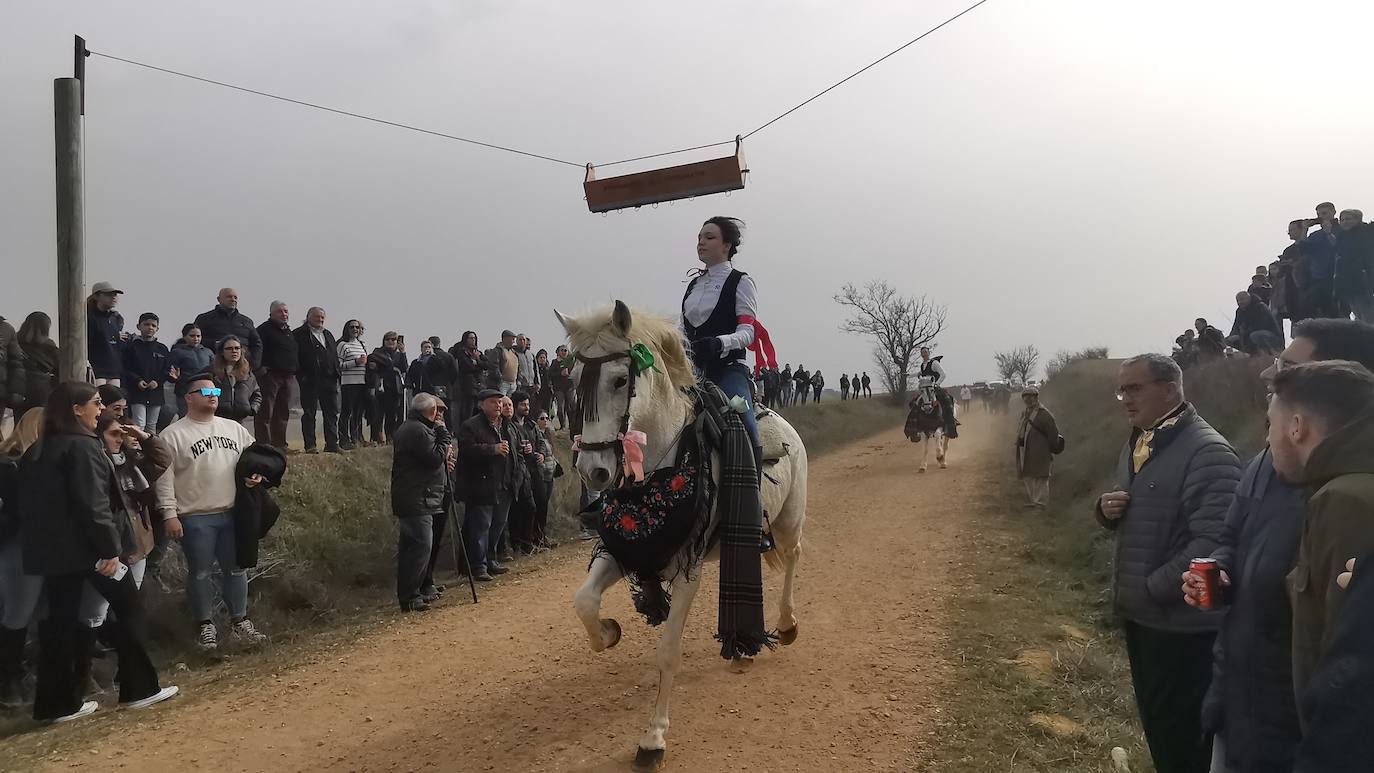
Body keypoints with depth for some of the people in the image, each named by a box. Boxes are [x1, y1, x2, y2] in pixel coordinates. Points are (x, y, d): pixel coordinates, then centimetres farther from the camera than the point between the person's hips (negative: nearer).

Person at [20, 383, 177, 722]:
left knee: (60, 621, 11)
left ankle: (56, 703, 14)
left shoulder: (38, 450, 13)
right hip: (85, 547, -8)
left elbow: (32, 502, 16)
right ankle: (139, 688, 7)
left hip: (51, 548, 8)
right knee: (129, 608, 3)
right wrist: (110, 548, -18)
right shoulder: (82, 446, -13)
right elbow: (92, 503, -20)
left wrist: (37, 544, 20)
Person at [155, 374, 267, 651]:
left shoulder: (234, 428, 10)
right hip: (195, 519, -4)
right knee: (200, 573, 4)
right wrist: (169, 515, -11)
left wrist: (257, 473, -2)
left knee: (236, 570, 10)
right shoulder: (173, 435, -4)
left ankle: (240, 622, 21)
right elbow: (165, 478, -7)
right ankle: (205, 625, 18)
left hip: (232, 513, 4)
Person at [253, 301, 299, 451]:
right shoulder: (264, 329, -3)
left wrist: (297, 370, 17)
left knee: (283, 413, 10)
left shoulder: (290, 332, 21)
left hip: (289, 376, 8)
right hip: (270, 375, -7)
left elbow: (297, 353, 28)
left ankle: (279, 444, 16)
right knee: (265, 412, -7)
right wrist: (259, 368, -20)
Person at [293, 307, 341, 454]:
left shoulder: (328, 334, 20)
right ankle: (310, 446, 4)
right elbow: (296, 358, -8)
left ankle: (332, 444, 10)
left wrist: (336, 374, 8)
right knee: (309, 414, 1)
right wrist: (301, 376, -16)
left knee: (332, 413, 5)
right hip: (310, 380, -6)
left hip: (329, 379, 6)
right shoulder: (299, 334, -1)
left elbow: (335, 356, 20)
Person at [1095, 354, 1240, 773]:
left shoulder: (1208, 452, -19)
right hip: (1141, 613, 9)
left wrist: (1153, 589, -20)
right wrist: (1109, 509, -2)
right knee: (1155, 721, 20)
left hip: (1182, 621, -9)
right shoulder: (1137, 443, 10)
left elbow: (1212, 542, -25)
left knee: (1180, 735, 4)